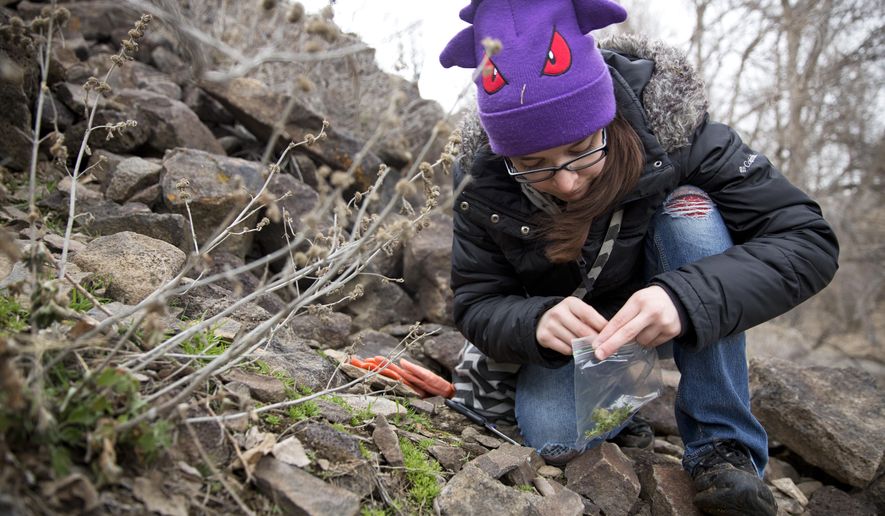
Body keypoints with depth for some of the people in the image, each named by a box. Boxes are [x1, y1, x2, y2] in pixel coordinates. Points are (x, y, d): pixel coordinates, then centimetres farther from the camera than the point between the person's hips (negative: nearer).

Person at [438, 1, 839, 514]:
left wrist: (686, 298, -48)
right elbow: (475, 304, -17)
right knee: (554, 440, -28)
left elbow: (808, 239, -30)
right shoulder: (485, 180, -22)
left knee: (690, 210, -30)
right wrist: (536, 322, -41)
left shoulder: (669, 124, -28)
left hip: (670, 325, 0)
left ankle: (722, 446, -22)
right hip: (560, 330, 1)